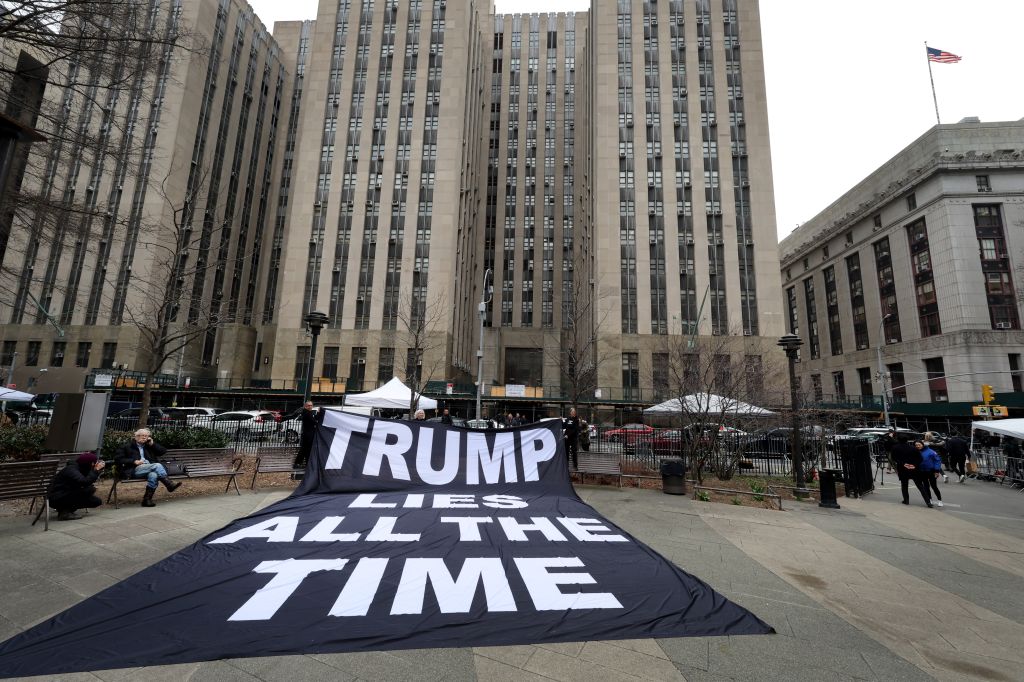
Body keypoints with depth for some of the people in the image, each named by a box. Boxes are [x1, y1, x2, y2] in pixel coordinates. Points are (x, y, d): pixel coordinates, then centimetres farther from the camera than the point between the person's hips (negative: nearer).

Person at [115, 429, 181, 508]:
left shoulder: (148, 446, 24)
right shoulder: (127, 446, 14)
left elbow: (163, 451, 20)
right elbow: (117, 458, 3)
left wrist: (152, 444, 8)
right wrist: (134, 461, -10)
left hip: (150, 468, 3)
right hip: (135, 470, -3)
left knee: (153, 475, -35)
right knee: (157, 465, -32)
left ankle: (147, 499, -31)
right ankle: (169, 484, -30)